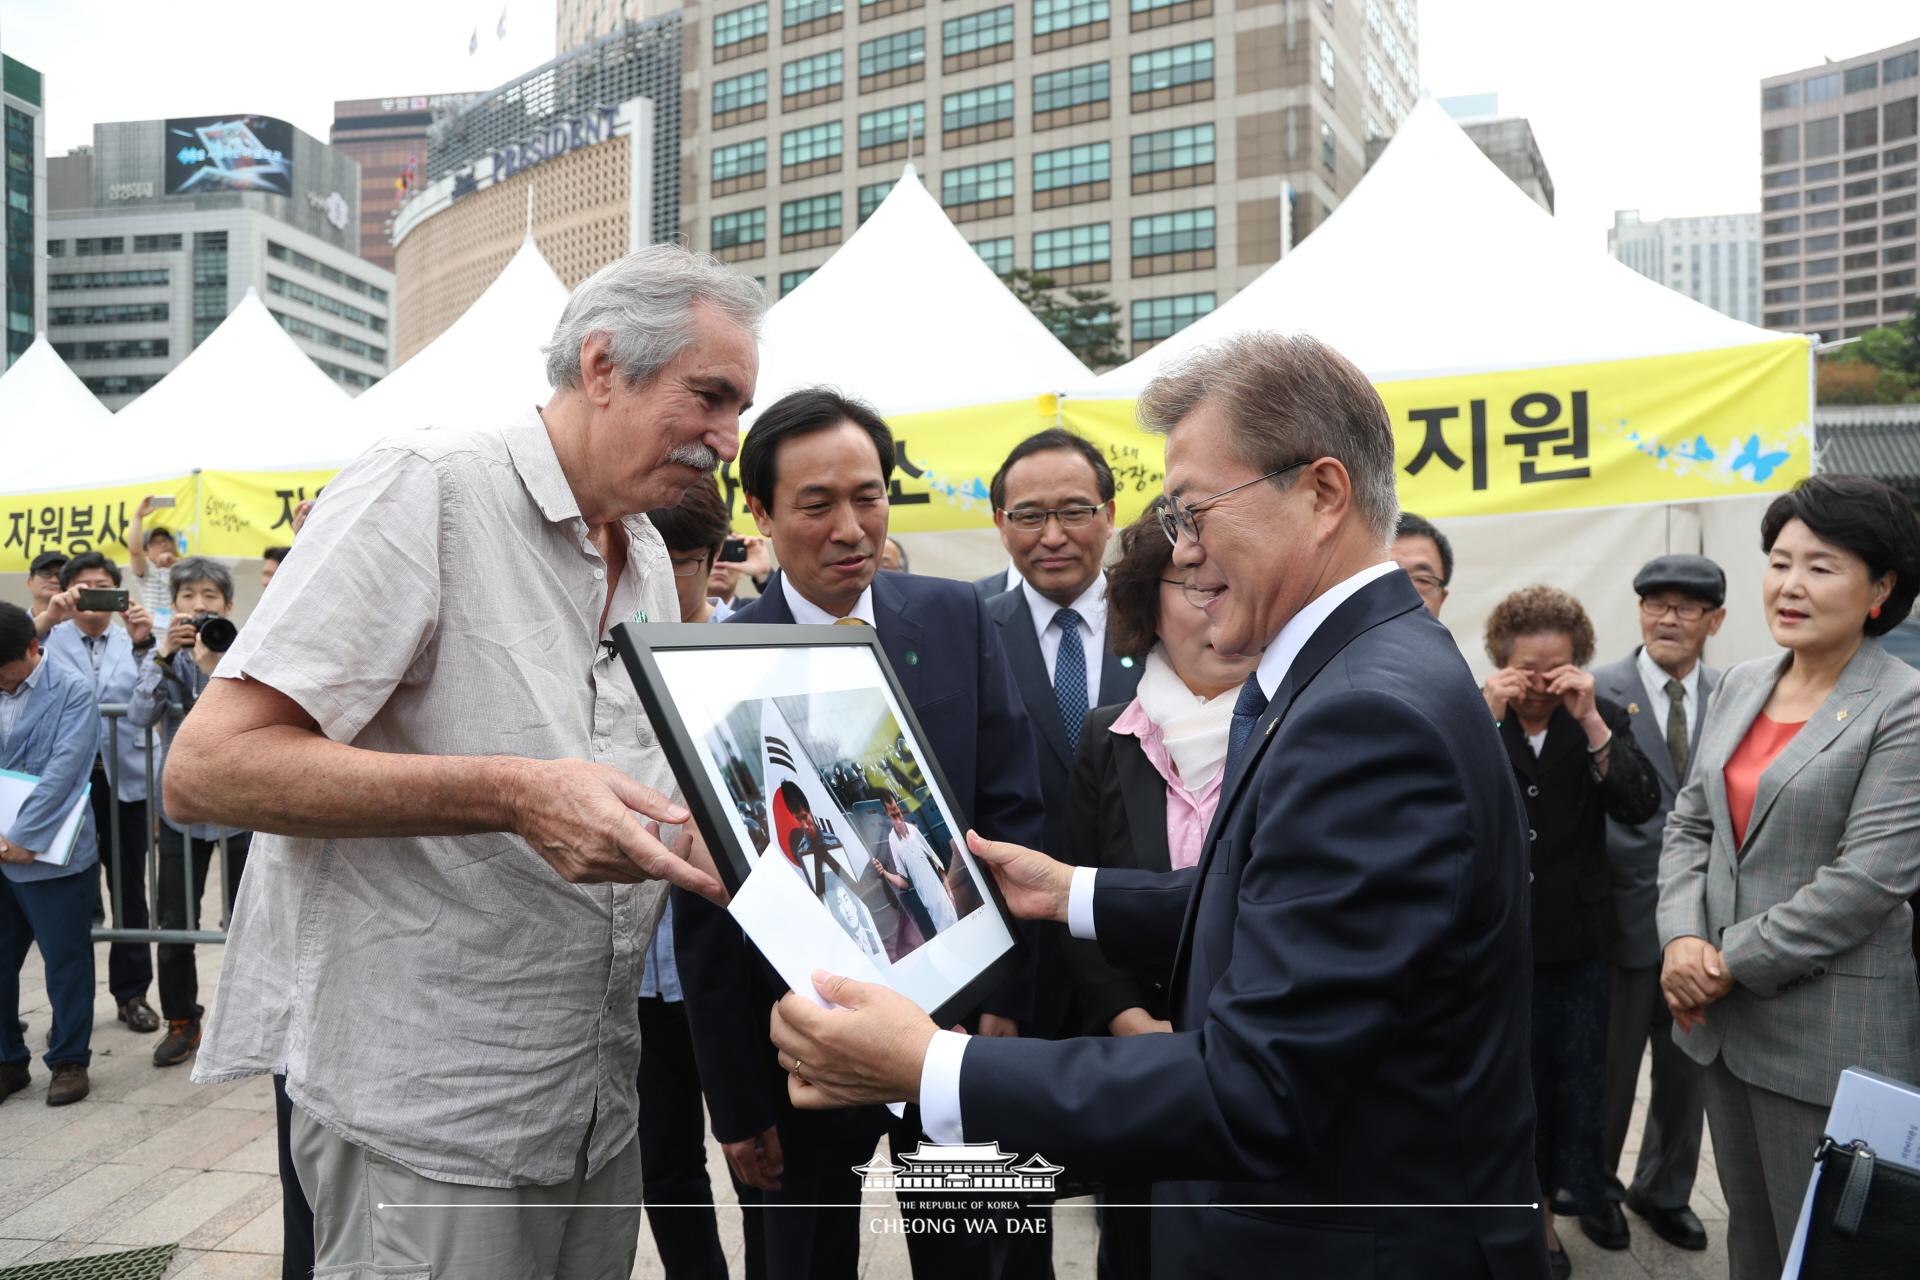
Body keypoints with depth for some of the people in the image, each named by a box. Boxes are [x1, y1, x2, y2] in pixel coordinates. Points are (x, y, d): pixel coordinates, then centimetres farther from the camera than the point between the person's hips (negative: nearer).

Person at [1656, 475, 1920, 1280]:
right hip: (1723, 1015, 6)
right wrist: (1683, 939, -7)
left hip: (1828, 1026, -6)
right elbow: (1689, 822, 8)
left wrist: (1733, 962, -15)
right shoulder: (1742, 684, 8)